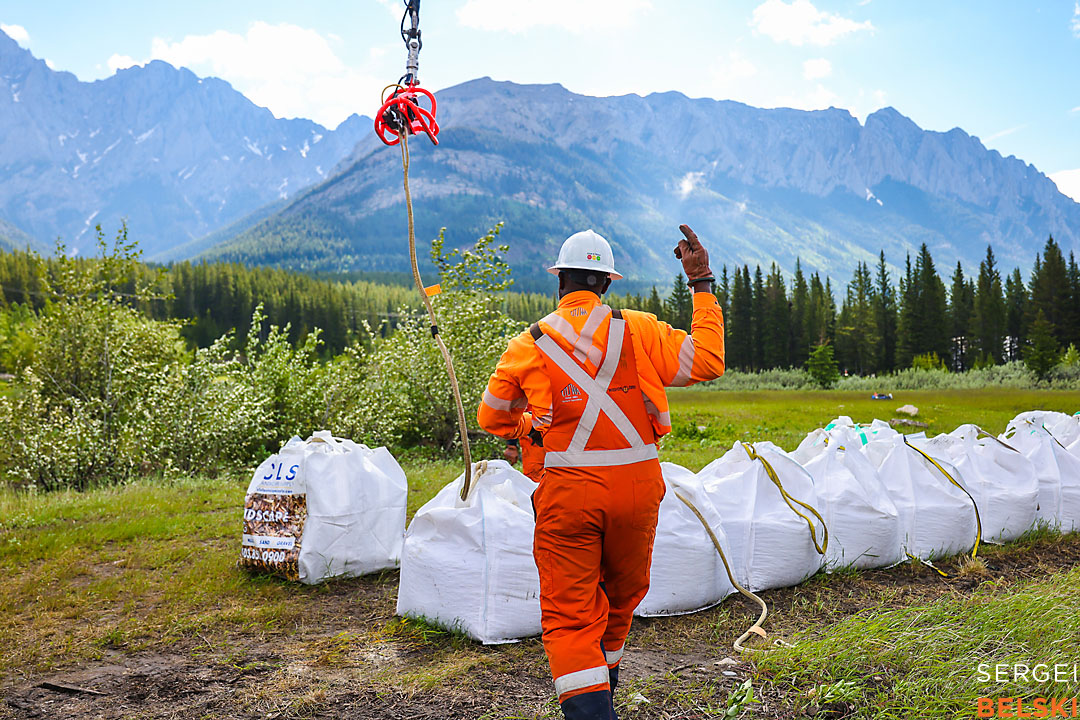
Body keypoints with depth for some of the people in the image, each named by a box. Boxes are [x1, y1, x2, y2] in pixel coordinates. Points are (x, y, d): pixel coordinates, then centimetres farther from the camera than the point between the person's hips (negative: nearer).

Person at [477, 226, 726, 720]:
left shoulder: (527, 346, 1)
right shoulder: (638, 330, -1)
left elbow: (491, 417, 9)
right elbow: (706, 362, -2)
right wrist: (702, 286, 5)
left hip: (566, 492, -2)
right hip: (636, 485, 2)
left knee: (568, 614, 5)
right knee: (621, 594, 25)